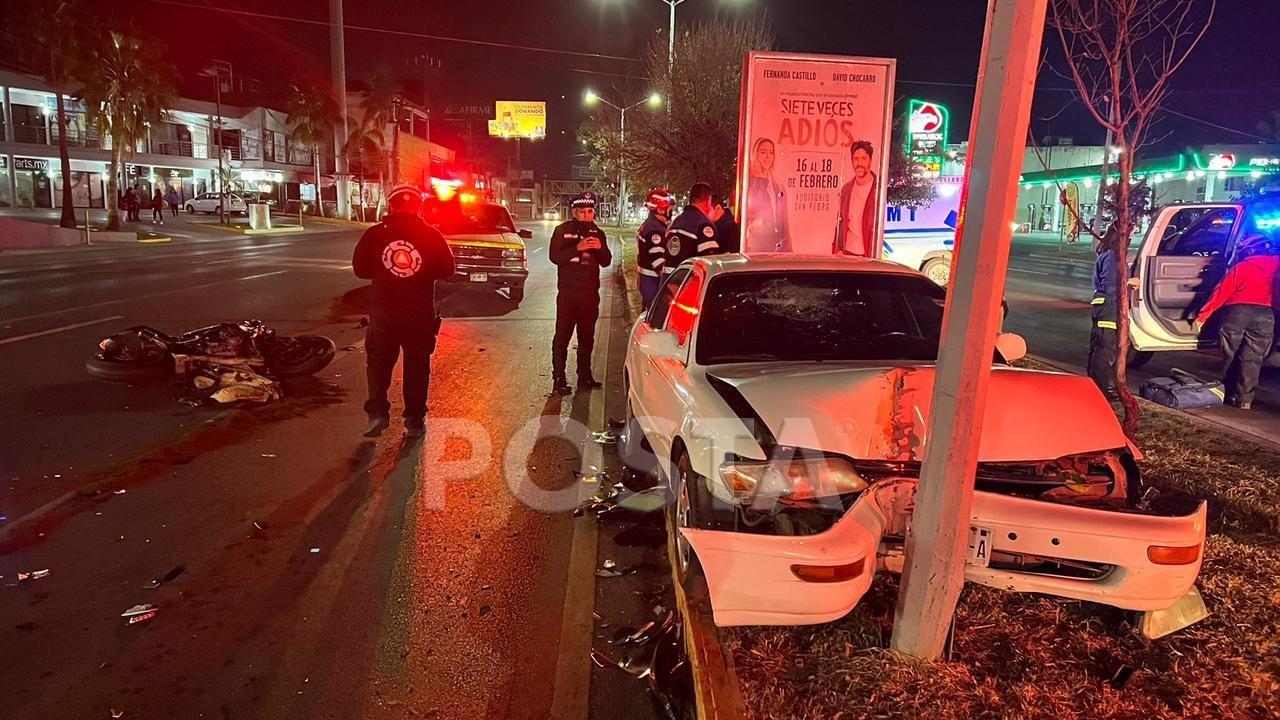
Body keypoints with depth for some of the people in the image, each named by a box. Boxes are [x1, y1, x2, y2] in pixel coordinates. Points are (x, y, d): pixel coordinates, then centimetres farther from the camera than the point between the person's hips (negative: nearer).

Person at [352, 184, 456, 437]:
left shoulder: (374, 234, -2)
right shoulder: (431, 235, -4)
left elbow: (360, 268, 5)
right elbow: (446, 268, 2)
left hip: (382, 311, 1)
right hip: (420, 312, 0)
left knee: (379, 362, 15)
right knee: (417, 365, 10)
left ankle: (377, 413, 2)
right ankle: (415, 421, 12)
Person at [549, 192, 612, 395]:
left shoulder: (598, 233, 11)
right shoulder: (563, 231, -1)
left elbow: (606, 262, 9)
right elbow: (554, 256, -12)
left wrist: (600, 247, -12)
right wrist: (577, 248, -24)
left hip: (590, 292, 4)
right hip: (568, 292, -4)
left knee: (587, 337, 13)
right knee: (562, 336, -4)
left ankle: (584, 375, 25)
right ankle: (559, 380, 1)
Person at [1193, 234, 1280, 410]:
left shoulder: (1240, 267, 14)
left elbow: (1221, 293, 9)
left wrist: (1202, 316, 11)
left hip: (1236, 312, 0)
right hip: (1265, 314, 0)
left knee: (1230, 356, 14)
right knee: (1251, 359, 2)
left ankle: (1230, 394, 21)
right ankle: (1244, 399, -2)